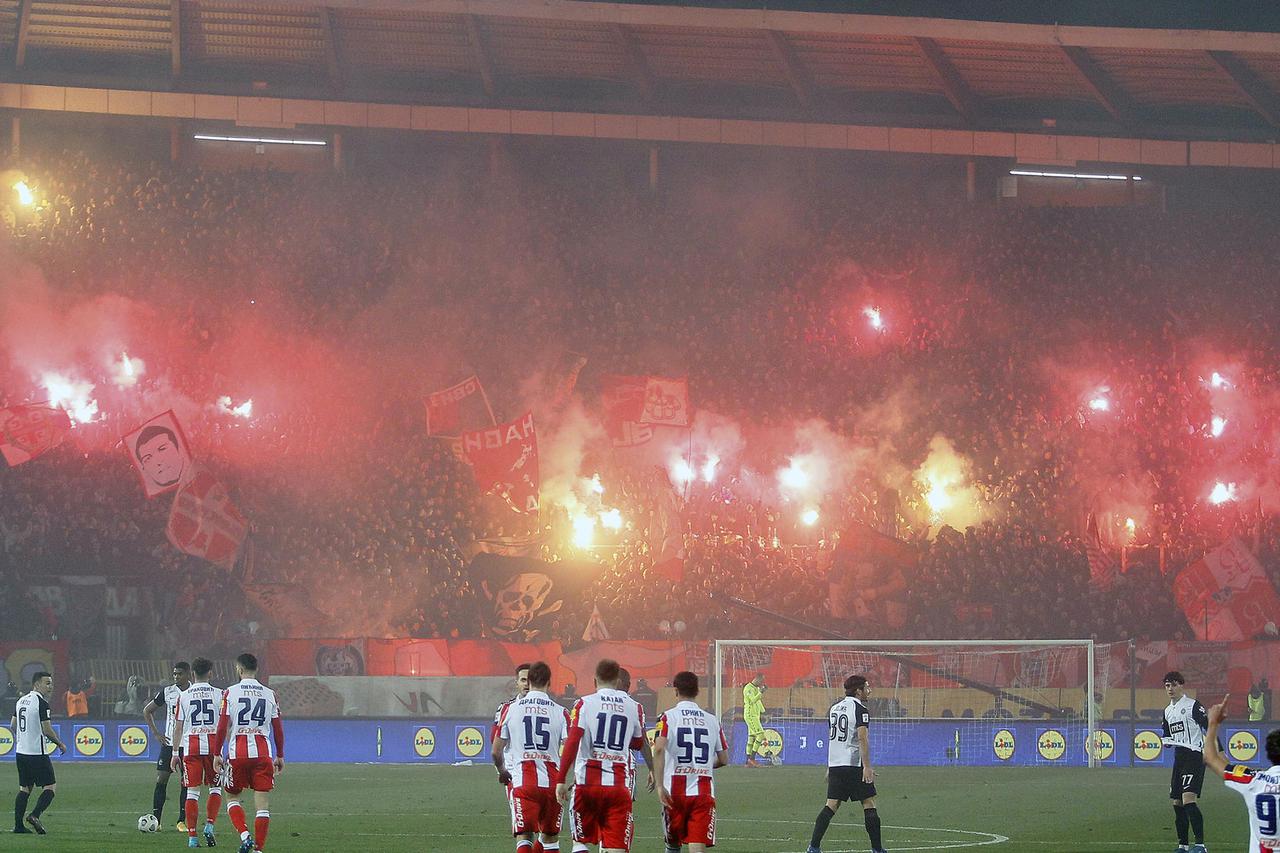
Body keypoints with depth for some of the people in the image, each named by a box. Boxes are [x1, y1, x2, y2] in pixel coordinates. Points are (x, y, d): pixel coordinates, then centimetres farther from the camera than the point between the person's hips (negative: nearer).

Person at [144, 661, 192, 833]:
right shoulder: (167, 692, 2)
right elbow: (147, 711, 12)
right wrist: (156, 733, 4)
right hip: (169, 742, 1)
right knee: (161, 779, -4)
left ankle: (182, 821, 6)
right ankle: (155, 819, 1)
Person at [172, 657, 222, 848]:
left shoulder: (183, 695, 5)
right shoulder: (218, 694, 3)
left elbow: (178, 726, 4)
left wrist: (175, 752, 9)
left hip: (191, 746, 1)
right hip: (212, 744, -1)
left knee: (192, 791, 2)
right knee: (215, 788, 13)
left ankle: (192, 836, -1)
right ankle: (209, 825, -5)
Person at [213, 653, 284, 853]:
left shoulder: (230, 692, -1)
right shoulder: (270, 694, 6)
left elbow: (222, 727, -3)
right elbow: (278, 728, 8)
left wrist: (217, 754, 4)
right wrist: (280, 756, 17)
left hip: (237, 753, -1)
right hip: (263, 753, 1)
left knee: (232, 797, 15)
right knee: (262, 803, 4)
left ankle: (245, 835, -5)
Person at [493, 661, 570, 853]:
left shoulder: (511, 709, 2)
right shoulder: (560, 712, 0)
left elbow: (496, 752, 5)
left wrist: (502, 771, 24)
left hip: (521, 782, -1)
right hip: (551, 783, 1)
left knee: (523, 837, -1)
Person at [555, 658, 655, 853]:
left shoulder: (584, 704, -1)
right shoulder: (633, 707, 6)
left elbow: (572, 744, -9)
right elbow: (639, 744, 19)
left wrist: (561, 780, -7)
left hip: (587, 783, -1)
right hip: (619, 785, 1)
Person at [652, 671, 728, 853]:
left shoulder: (668, 717, 0)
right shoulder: (712, 720, 9)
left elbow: (659, 748, -16)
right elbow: (724, 760, 11)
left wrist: (660, 785, -16)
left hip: (675, 791, -1)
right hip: (704, 792, 1)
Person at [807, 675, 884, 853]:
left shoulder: (834, 708, 15)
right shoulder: (860, 710, -8)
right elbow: (862, 739, -18)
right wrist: (867, 767, -21)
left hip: (834, 765, 7)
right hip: (854, 765, -7)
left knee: (831, 805, 6)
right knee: (869, 805, 1)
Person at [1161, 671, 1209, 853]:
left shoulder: (1193, 706, -7)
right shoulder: (1168, 711, 17)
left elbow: (1209, 728, -8)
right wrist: (1166, 741, 4)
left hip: (1194, 756, -9)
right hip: (1179, 757, 9)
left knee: (1188, 799, -20)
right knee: (1177, 802, 8)